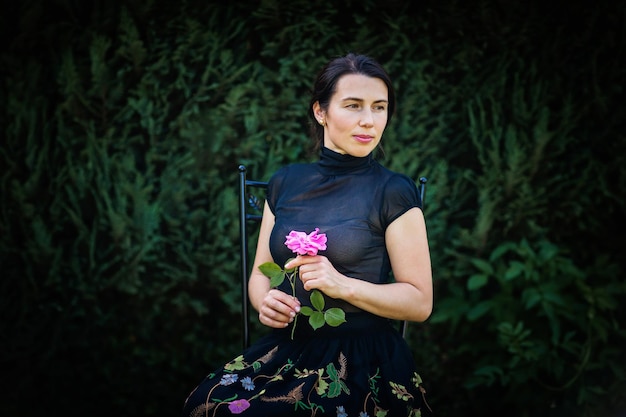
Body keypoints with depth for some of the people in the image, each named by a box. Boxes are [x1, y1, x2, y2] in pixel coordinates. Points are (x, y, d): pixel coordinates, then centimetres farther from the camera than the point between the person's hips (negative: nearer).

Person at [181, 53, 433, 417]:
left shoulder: (394, 192, -5)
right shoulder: (285, 183, 9)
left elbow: (420, 302, -4)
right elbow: (261, 272, 16)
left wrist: (343, 285, -20)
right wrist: (265, 301, -8)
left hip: (362, 358, -3)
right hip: (287, 349, 4)